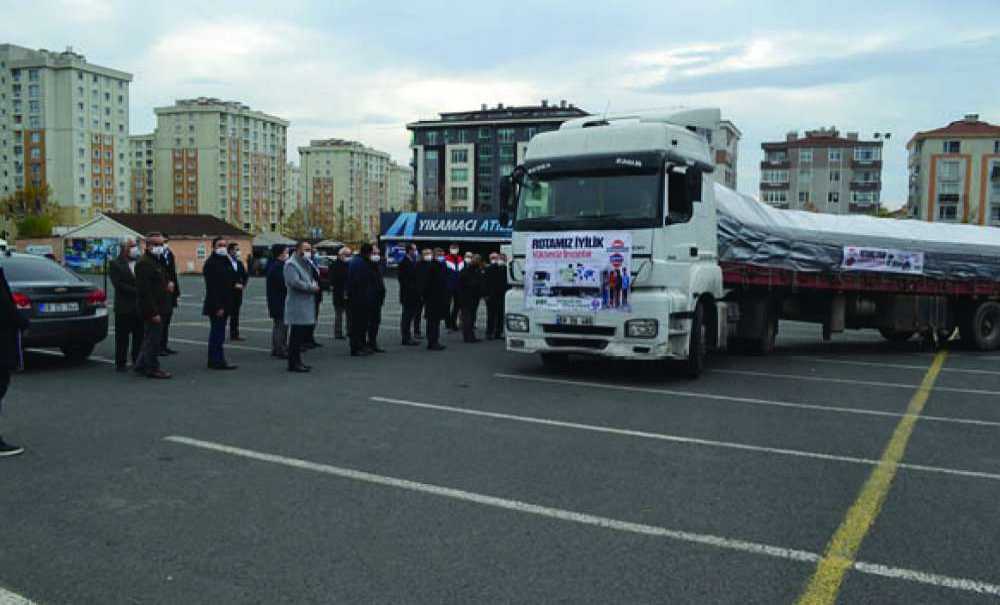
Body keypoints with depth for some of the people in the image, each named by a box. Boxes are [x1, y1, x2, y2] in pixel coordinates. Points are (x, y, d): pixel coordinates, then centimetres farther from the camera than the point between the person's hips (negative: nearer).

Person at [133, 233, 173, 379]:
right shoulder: (144, 263, -16)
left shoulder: (157, 261, 16)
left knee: (150, 339, 18)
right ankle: (152, 369, 5)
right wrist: (153, 312, -25)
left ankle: (141, 366, 28)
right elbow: (145, 290, -22)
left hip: (158, 308, 10)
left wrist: (168, 284, 5)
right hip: (152, 310, -10)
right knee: (153, 339, -3)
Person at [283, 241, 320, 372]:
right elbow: (295, 282, -23)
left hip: (306, 304, 9)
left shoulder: (307, 263, 20)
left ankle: (297, 361, 19)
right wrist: (312, 287, -14)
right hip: (297, 305, -9)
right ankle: (293, 363, -2)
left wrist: (314, 283, 7)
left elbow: (310, 279, 31)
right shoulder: (291, 264, -10)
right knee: (296, 335, -7)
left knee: (301, 335, 12)